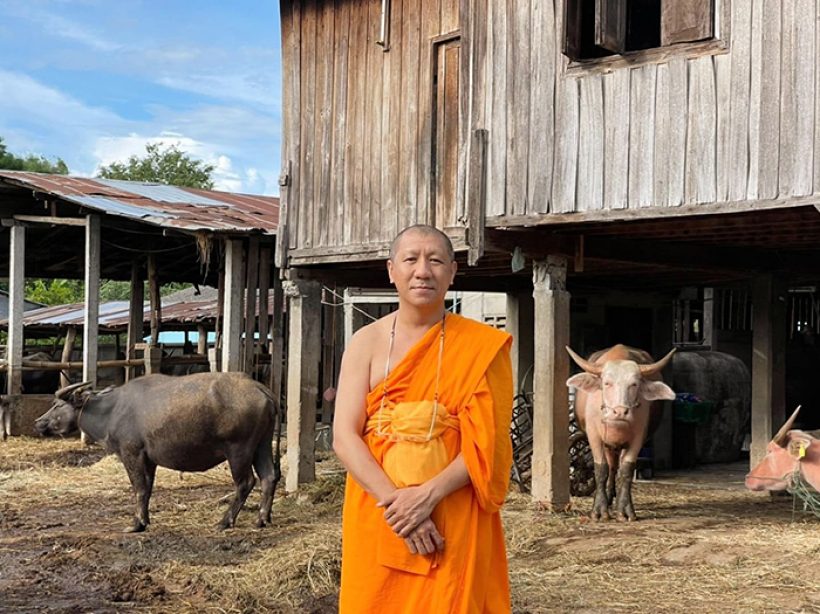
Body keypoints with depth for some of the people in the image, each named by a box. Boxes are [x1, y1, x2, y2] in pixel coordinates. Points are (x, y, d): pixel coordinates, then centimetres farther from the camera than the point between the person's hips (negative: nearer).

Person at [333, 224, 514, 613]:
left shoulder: (480, 347, -1)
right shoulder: (367, 342, 1)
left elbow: (486, 444, -6)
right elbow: (344, 437, -6)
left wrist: (427, 495, -18)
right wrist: (394, 501, -18)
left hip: (454, 523, -1)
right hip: (377, 519, 1)